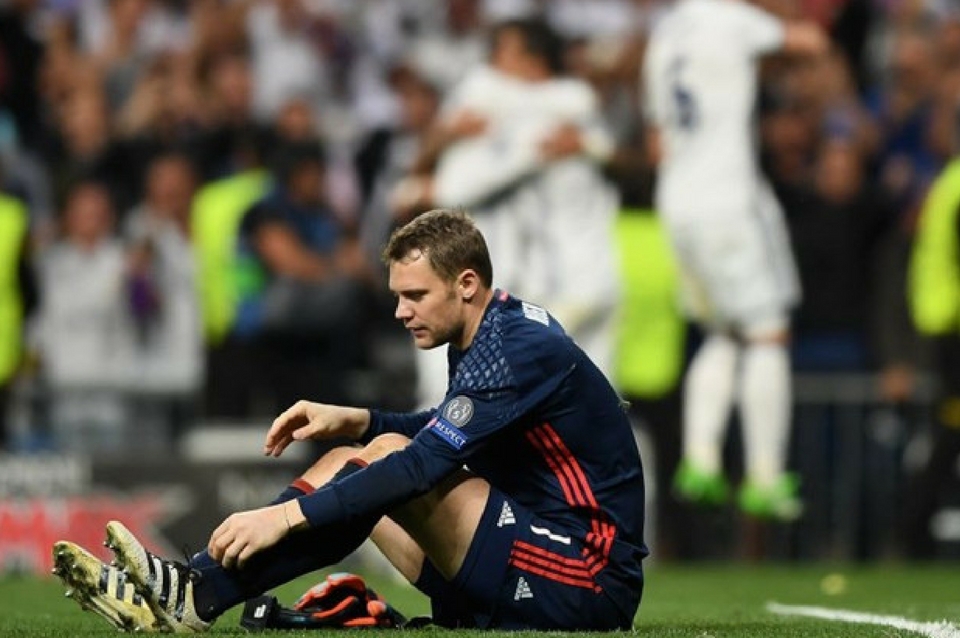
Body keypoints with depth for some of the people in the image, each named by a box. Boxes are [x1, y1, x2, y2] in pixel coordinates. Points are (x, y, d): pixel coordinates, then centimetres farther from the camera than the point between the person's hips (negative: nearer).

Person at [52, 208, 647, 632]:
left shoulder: (521, 349, -18)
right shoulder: (504, 330, 12)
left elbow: (428, 461, -26)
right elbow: (446, 433, 27)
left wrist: (289, 515, -27)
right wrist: (354, 421, 9)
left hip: (587, 589, -10)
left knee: (390, 458, -21)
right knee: (349, 465, 7)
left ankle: (196, 595, -22)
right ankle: (196, 586, -8)